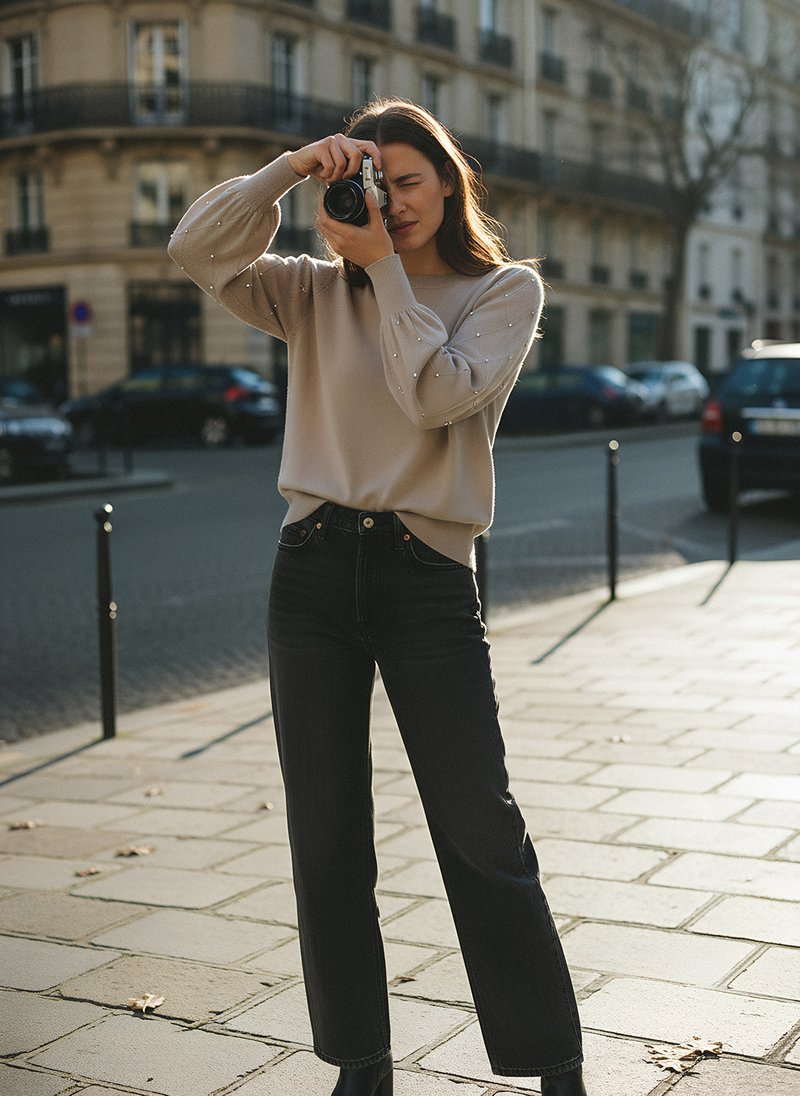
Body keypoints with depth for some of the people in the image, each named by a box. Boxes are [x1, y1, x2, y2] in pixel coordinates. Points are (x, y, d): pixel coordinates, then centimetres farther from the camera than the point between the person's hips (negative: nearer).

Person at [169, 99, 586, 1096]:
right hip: (316, 566, 3)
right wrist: (291, 168, -9)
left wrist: (384, 268, -7)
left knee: (480, 827, -1)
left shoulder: (506, 289, 6)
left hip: (427, 573, -3)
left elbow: (440, 396, -11)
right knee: (326, 833, 6)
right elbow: (198, 251, -1)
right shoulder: (320, 293, 12)